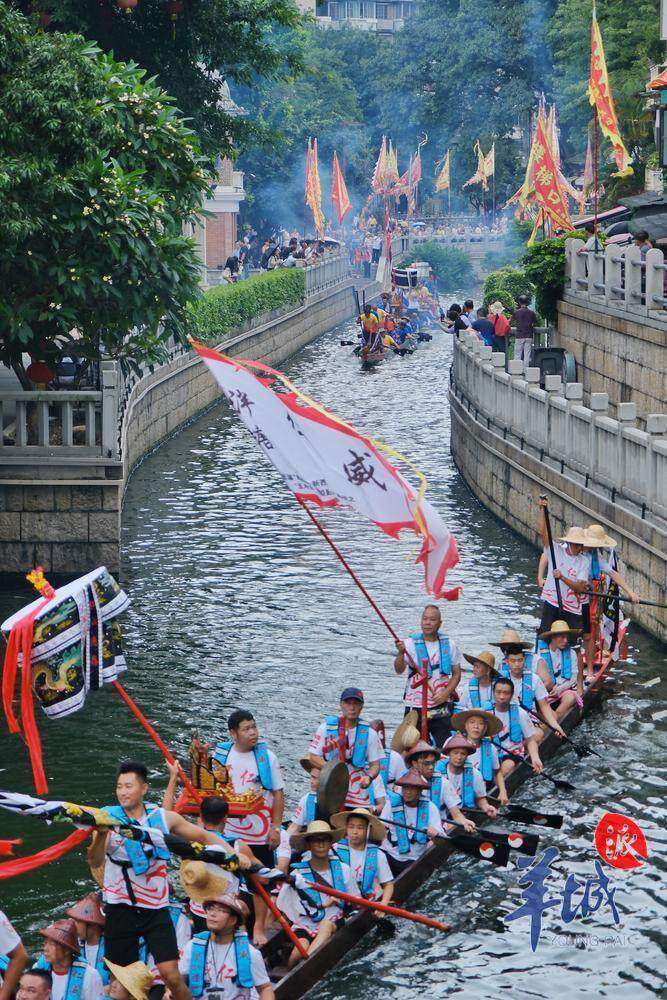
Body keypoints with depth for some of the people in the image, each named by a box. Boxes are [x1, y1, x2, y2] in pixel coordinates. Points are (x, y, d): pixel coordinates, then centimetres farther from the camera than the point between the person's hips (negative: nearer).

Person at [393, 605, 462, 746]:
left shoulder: (449, 644, 4)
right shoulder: (411, 643, -5)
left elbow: (456, 673, 10)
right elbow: (399, 670, -17)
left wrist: (445, 694, -6)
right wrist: (400, 653, -38)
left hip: (442, 708, 2)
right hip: (416, 708, -2)